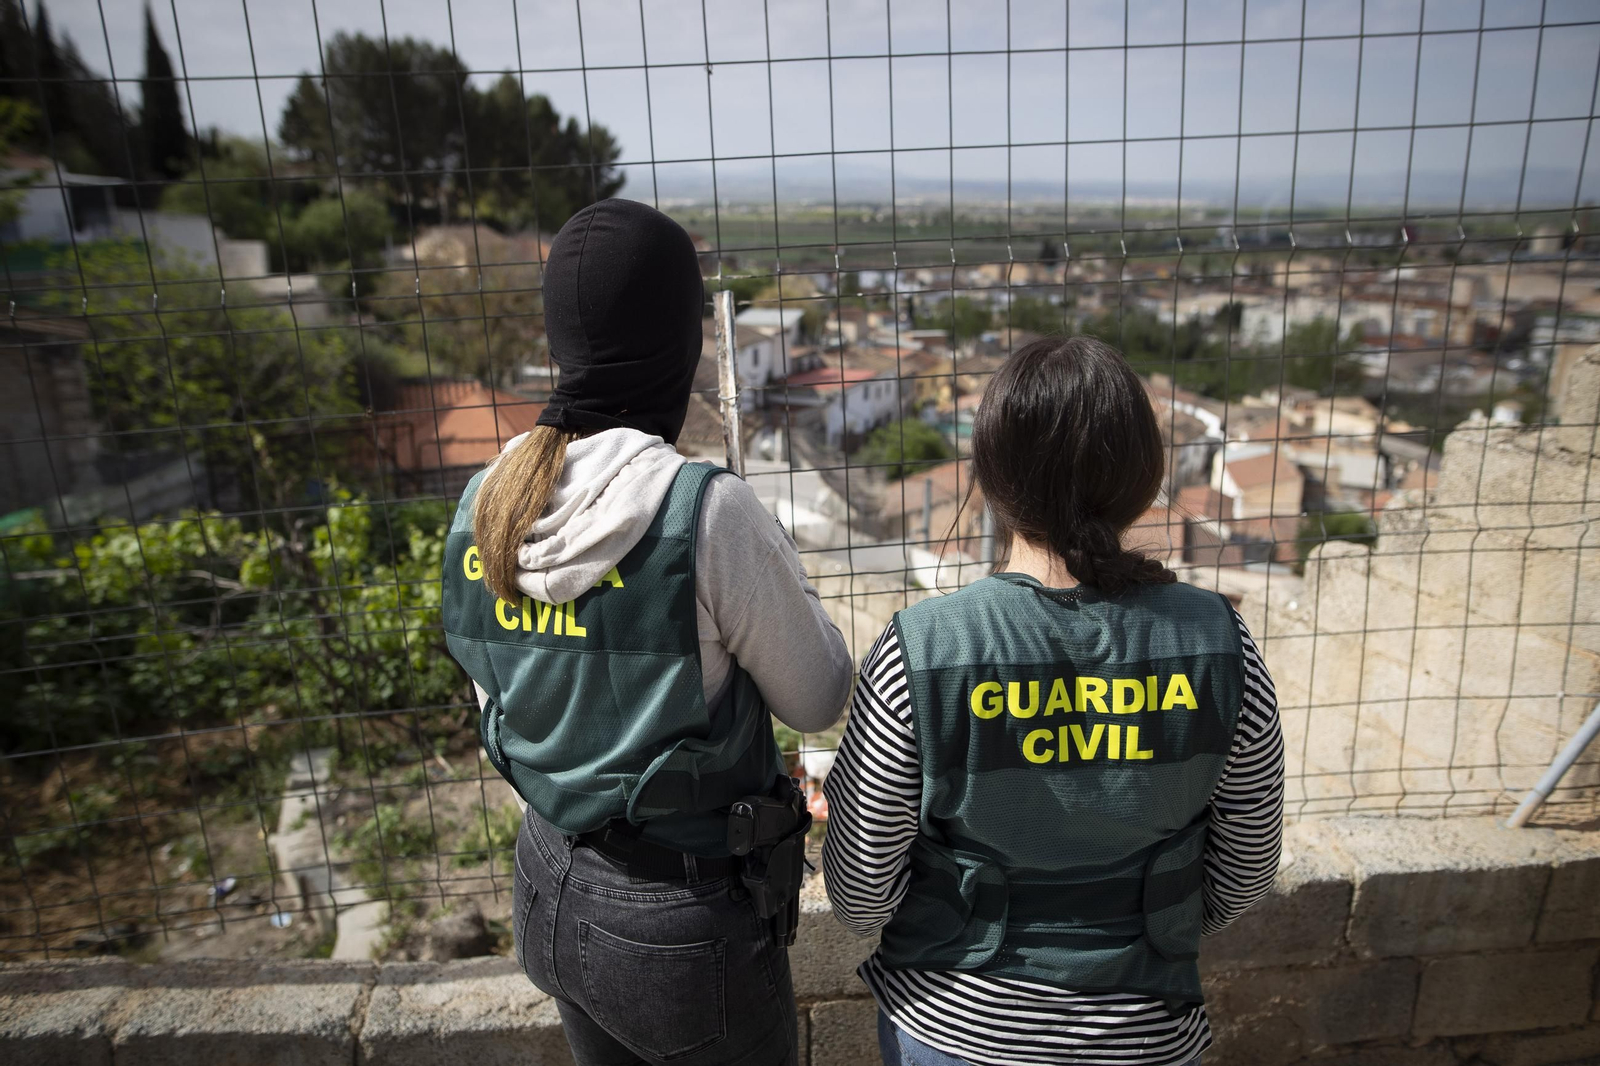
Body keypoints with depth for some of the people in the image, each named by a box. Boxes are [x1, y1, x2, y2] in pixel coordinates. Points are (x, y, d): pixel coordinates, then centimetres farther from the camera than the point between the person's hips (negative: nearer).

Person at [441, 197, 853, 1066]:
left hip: (547, 893, 6)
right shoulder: (707, 514, -27)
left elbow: (496, 706, 5)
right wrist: (777, 571, 1)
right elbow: (821, 700, -12)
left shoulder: (482, 505, -9)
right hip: (680, 922, -5)